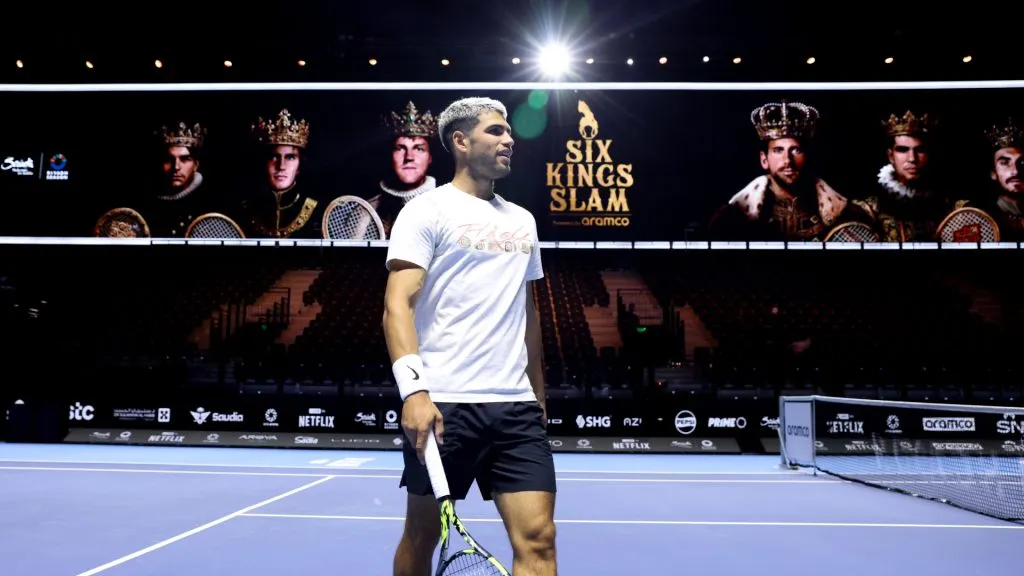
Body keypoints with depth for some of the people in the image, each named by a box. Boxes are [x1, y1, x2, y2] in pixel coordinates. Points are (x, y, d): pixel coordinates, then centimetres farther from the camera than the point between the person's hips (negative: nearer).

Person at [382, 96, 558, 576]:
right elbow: (398, 305, -11)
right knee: (422, 535, 10)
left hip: (516, 405, 5)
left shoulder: (522, 220, 17)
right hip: (442, 404, -4)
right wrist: (413, 389, -24)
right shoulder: (427, 210, -1)